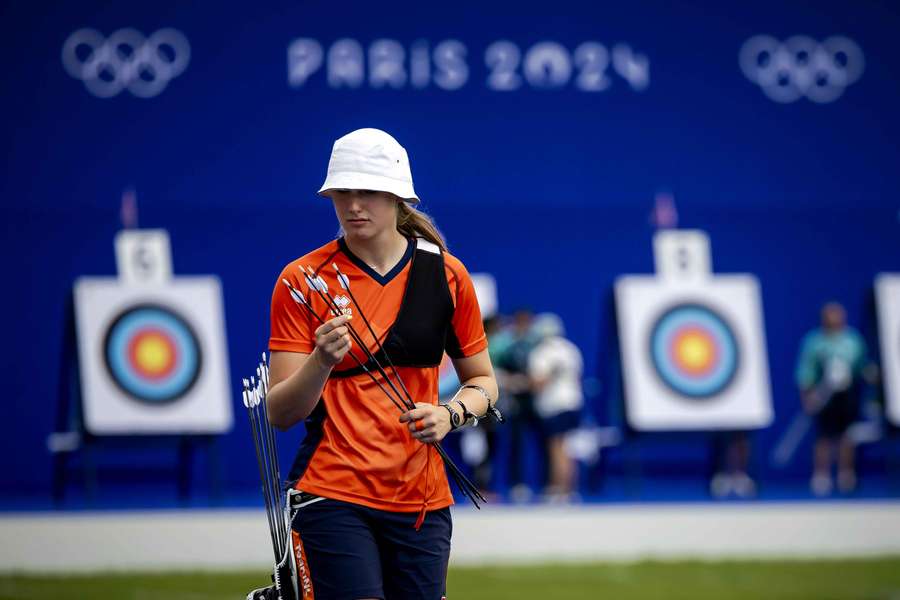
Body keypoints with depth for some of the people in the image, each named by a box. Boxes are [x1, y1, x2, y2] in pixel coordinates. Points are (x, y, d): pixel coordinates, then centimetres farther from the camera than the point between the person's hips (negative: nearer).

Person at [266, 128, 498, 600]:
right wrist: (322, 361, -24)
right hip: (330, 495, -3)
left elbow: (482, 380, 14)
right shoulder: (302, 280, -3)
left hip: (422, 500, 3)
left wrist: (451, 414, -7)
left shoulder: (446, 274, 3)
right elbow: (279, 413, -6)